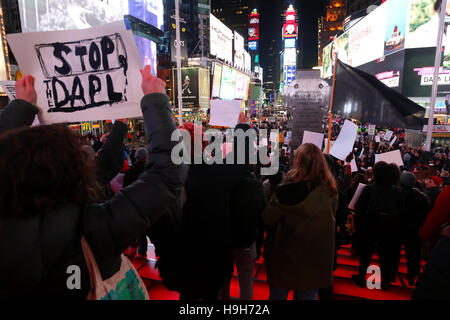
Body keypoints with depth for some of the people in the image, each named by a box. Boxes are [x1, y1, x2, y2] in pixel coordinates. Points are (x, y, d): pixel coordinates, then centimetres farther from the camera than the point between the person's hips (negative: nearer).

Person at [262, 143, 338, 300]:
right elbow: (331, 219, 6)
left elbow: (267, 219, -15)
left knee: (278, 294, 17)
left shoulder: (287, 190, -23)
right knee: (309, 294, 21)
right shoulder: (331, 190, -9)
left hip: (287, 257, -4)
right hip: (316, 259, 4)